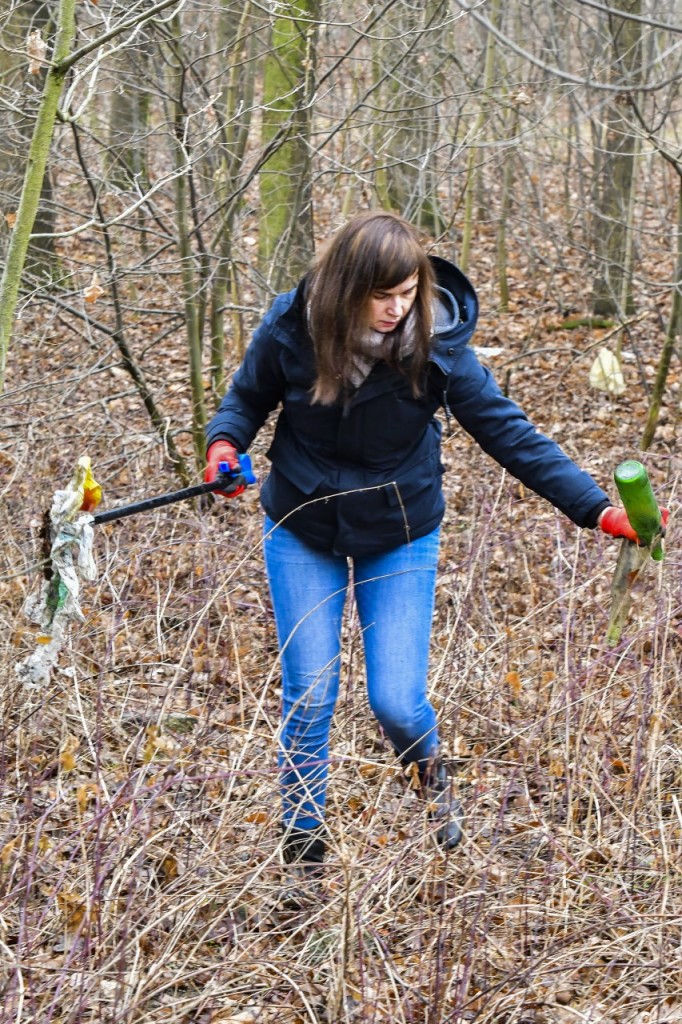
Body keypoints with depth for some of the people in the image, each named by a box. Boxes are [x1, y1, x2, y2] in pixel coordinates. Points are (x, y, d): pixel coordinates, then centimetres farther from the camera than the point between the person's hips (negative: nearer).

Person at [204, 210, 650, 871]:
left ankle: (431, 775, 34)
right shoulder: (292, 331, -17)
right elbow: (247, 398, 1)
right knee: (308, 698, 2)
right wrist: (225, 443, -21)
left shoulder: (437, 344, -19)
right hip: (302, 534, 1)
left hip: (399, 540, -1)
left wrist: (596, 508, -23)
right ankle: (301, 850, 23)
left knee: (396, 701, -4)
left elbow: (509, 432, -17)